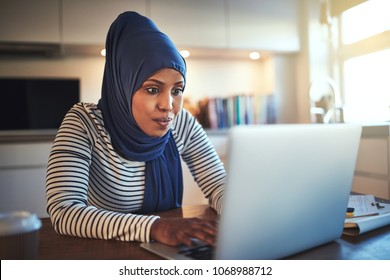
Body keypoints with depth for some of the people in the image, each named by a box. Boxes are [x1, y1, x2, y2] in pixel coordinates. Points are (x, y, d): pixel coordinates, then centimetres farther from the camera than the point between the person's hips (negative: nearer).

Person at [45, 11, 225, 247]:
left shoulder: (183, 124, -7)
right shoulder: (84, 123, -17)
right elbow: (63, 212, -27)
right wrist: (154, 227, -38)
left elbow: (219, 186, -4)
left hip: (166, 253, 3)